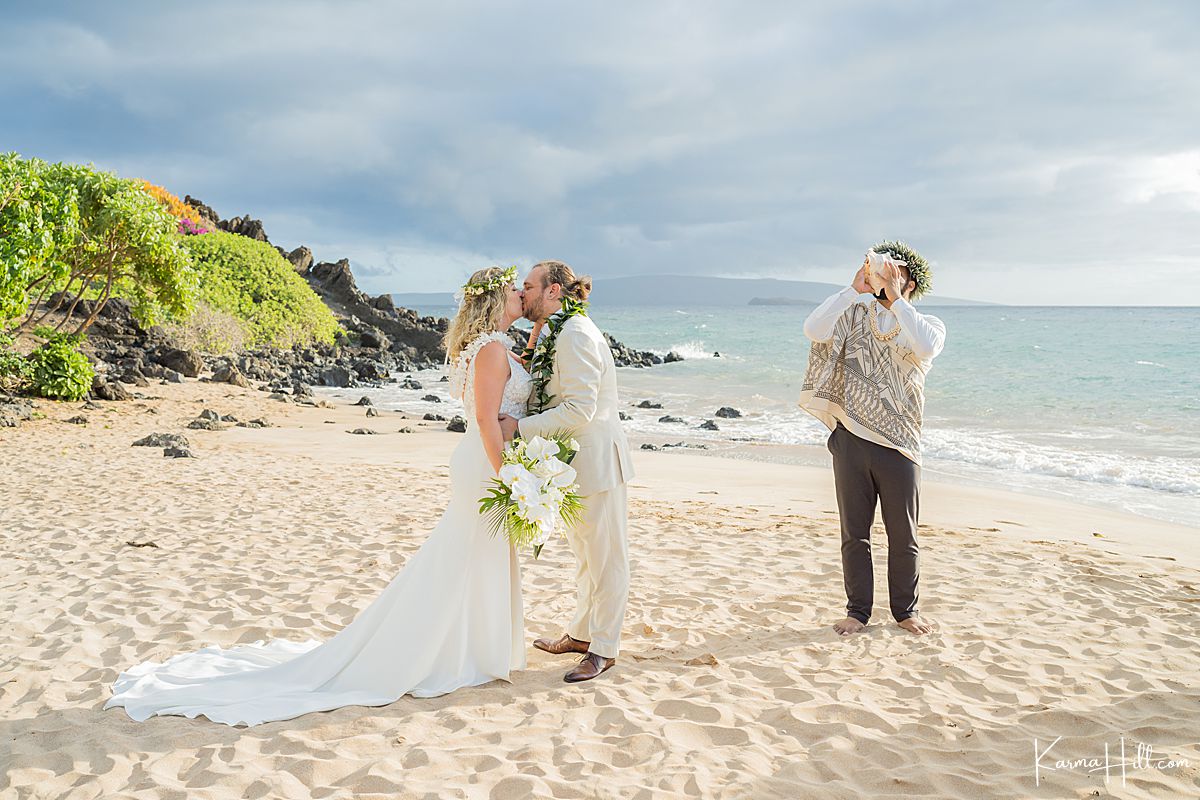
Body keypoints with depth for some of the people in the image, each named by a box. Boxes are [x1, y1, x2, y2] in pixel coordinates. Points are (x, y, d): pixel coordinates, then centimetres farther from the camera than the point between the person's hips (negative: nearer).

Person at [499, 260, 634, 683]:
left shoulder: (577, 336, -20)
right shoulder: (553, 335, 12)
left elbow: (579, 409, -26)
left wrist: (520, 427, -23)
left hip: (597, 461, -10)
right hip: (573, 460, 10)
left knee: (606, 556, 3)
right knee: (584, 553, 21)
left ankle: (604, 649, 14)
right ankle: (581, 633, 35)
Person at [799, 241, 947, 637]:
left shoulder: (929, 325, 4)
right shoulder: (856, 316, 8)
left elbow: (925, 348, -21)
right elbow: (814, 329, -12)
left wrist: (895, 298, -18)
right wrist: (854, 288, -12)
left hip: (898, 445, -1)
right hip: (851, 441, 1)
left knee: (904, 536, 7)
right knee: (855, 533, 9)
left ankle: (905, 610, 24)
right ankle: (858, 610, 21)